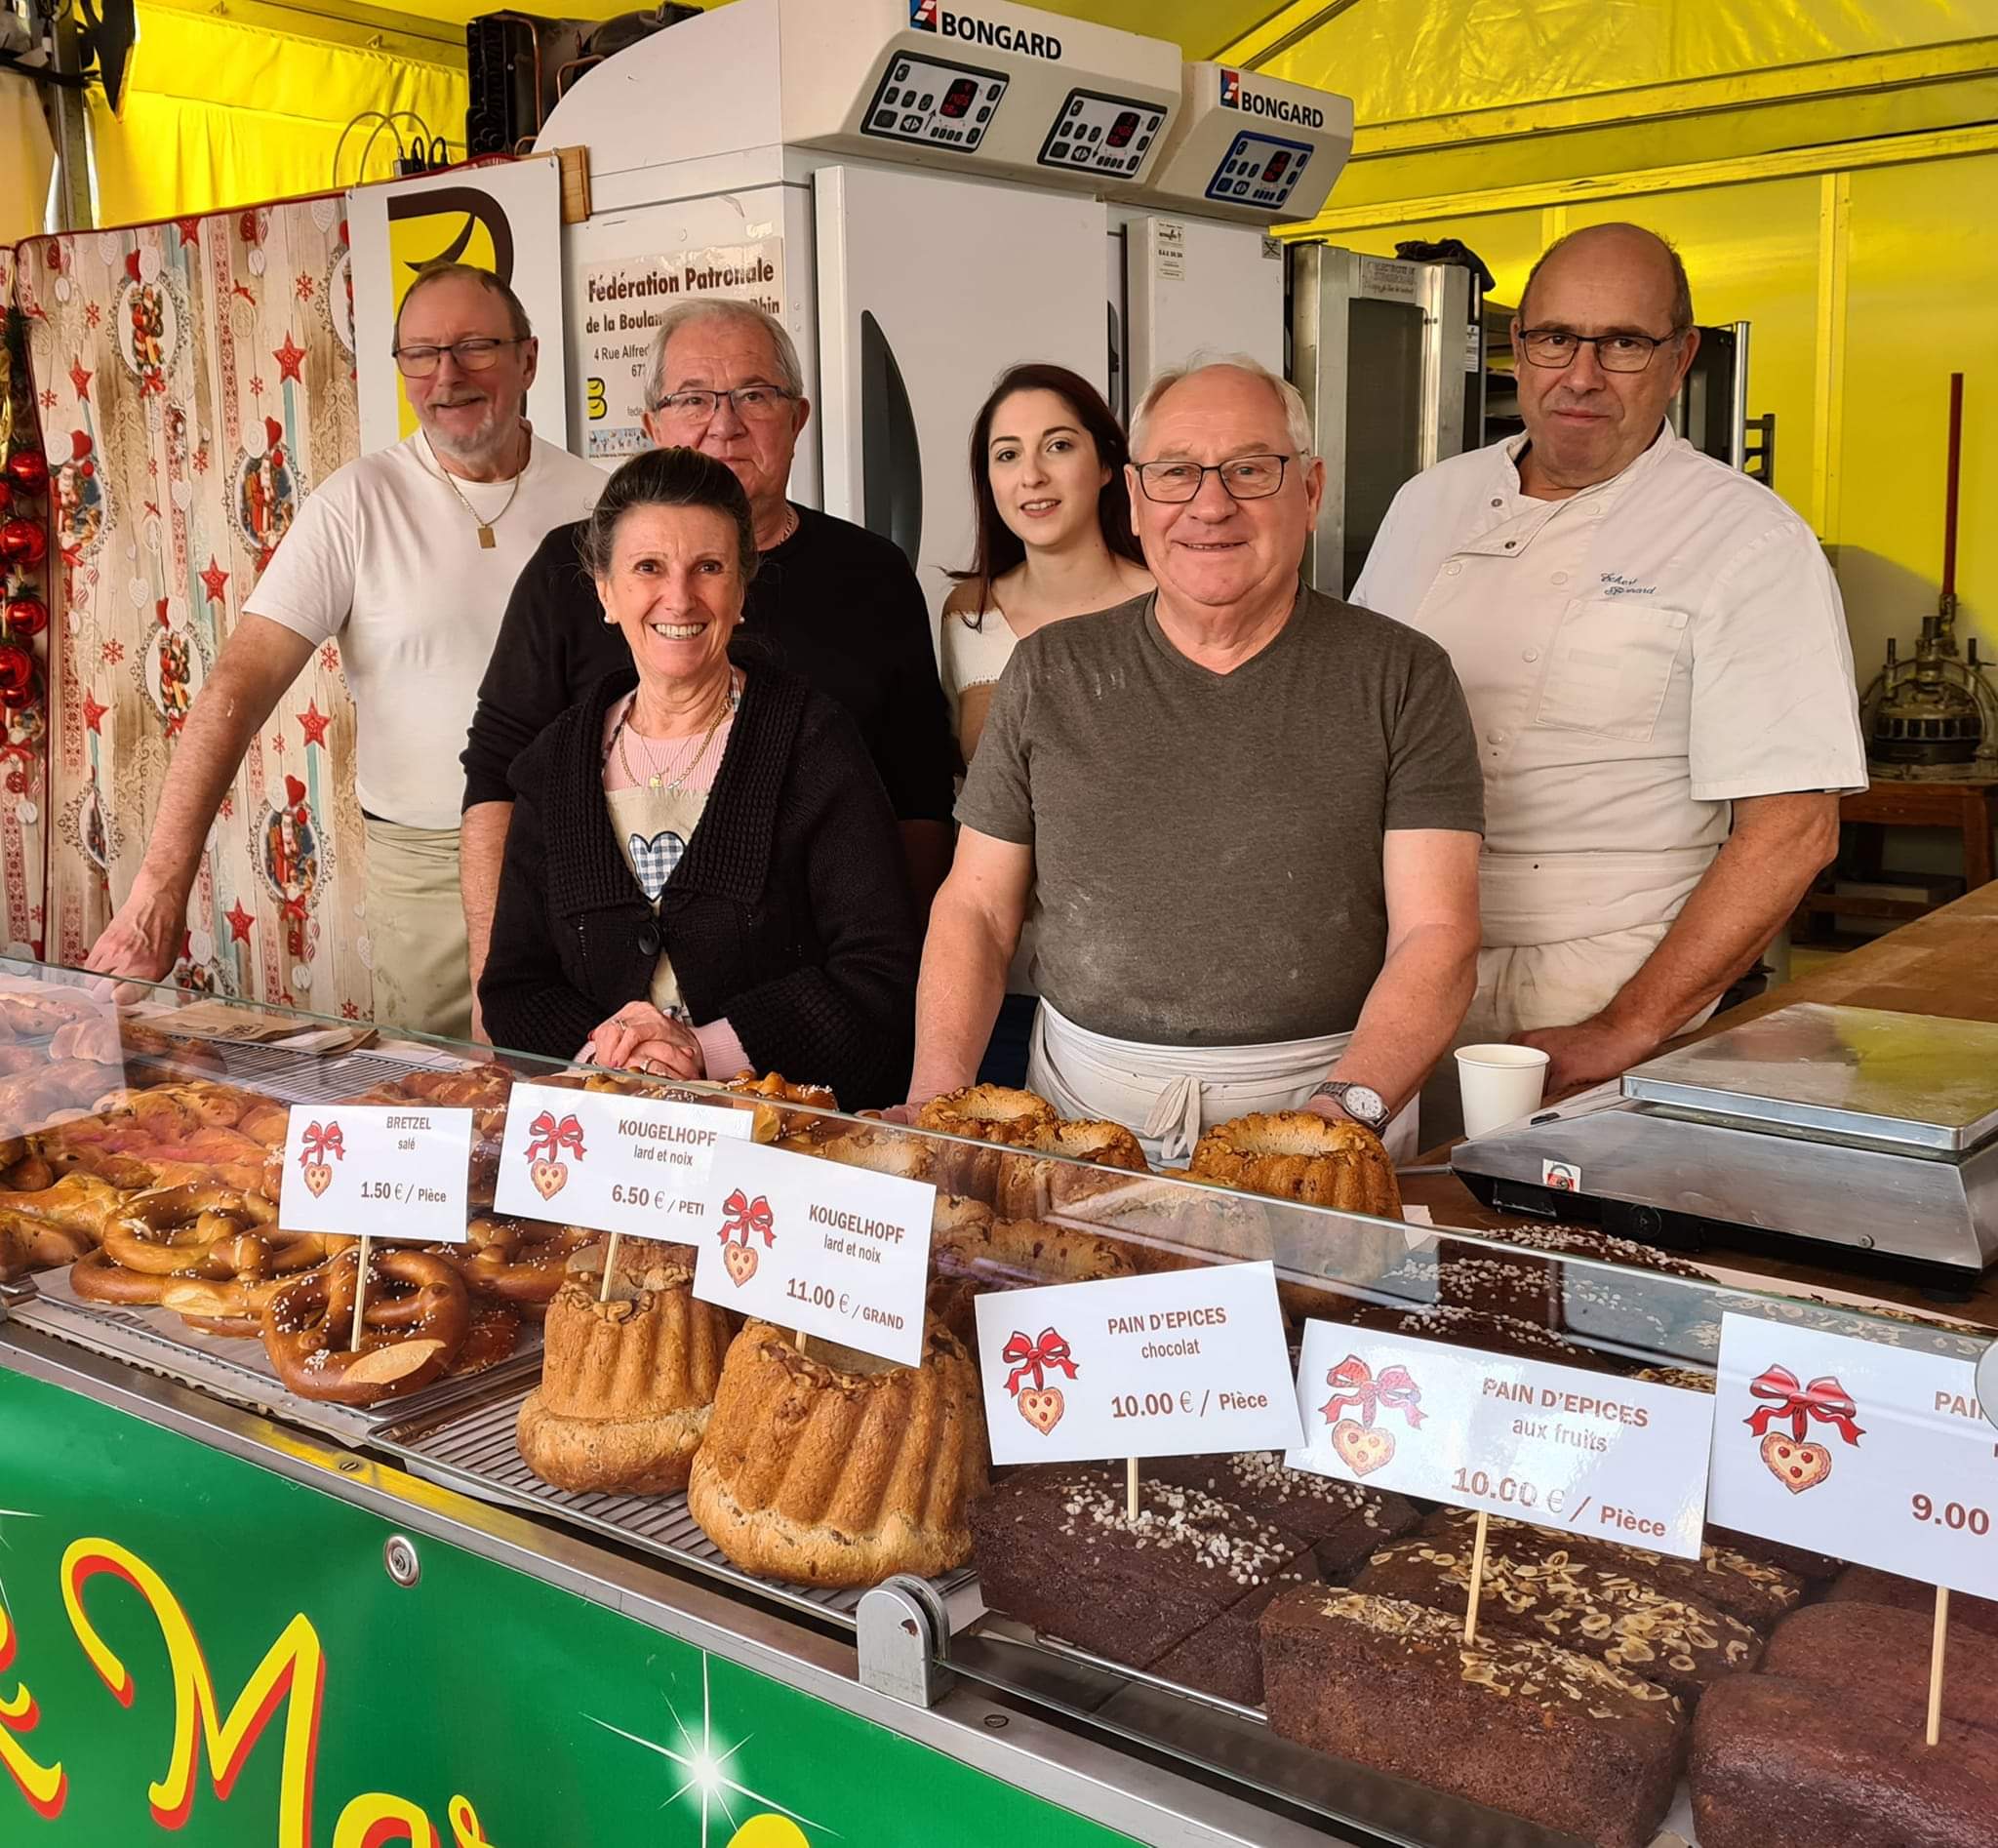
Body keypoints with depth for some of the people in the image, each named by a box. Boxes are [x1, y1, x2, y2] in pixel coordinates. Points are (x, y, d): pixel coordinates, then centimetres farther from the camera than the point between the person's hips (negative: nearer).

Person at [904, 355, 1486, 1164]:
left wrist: (1349, 1105, -22)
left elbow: (1435, 933, -5)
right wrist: (938, 1096, -6)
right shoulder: (1049, 673, 9)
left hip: (1316, 1098, -1)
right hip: (1081, 1104, 2)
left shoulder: (1399, 677, 2)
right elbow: (975, 910, 10)